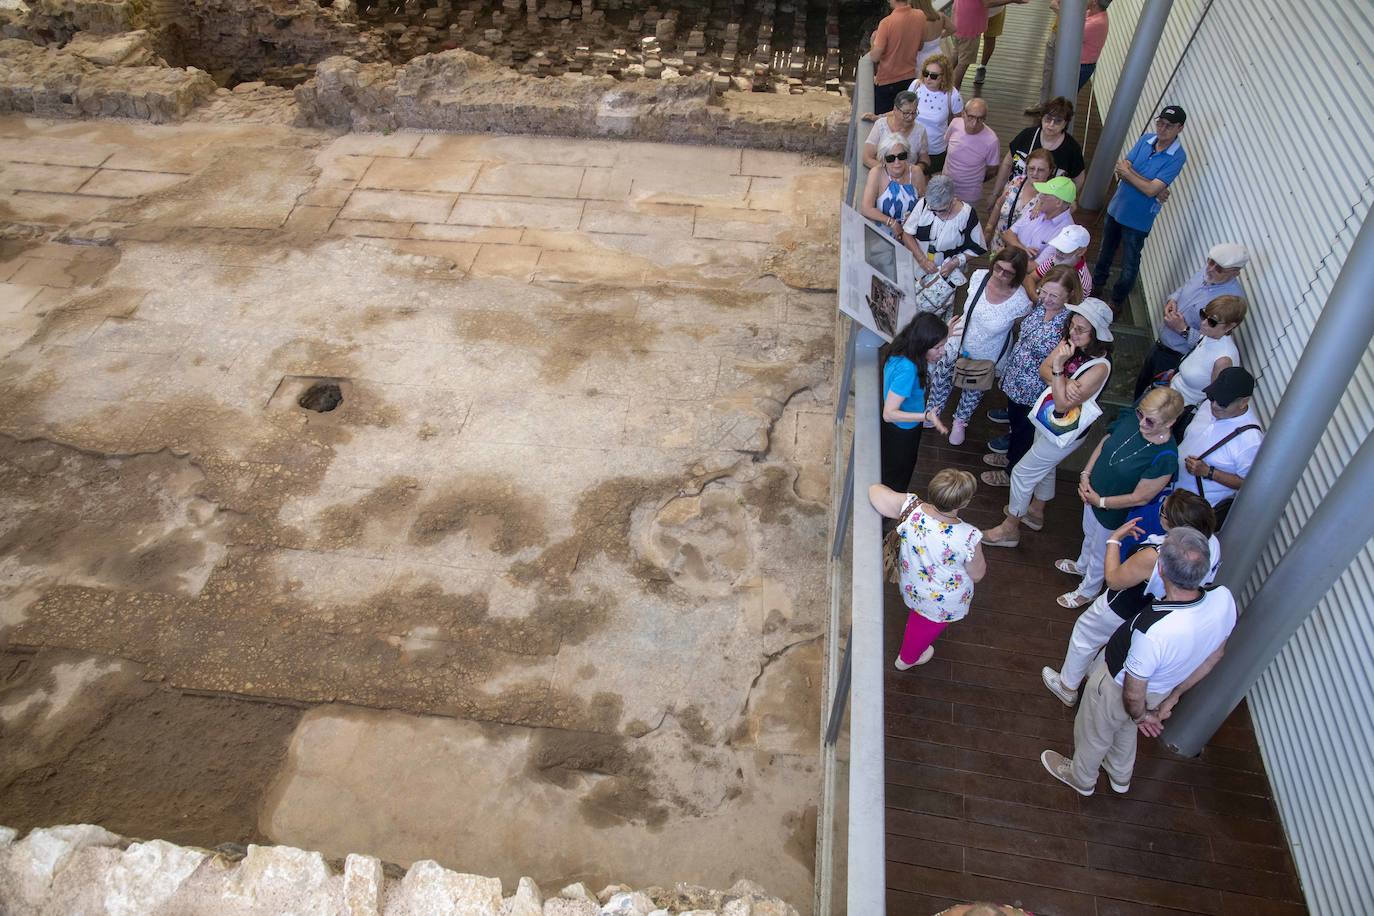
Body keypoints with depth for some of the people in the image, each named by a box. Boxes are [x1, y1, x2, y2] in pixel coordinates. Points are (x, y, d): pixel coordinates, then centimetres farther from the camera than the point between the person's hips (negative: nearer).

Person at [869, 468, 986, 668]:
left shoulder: (910, 507, -34)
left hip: (911, 588, 3)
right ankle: (907, 659, 58)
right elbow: (977, 574, -21)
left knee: (918, 612, 39)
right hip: (944, 604, -3)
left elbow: (875, 490, -19)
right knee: (927, 627, 30)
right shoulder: (968, 538, -40)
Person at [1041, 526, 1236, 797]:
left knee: (1094, 733, 27)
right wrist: (1174, 694, 8)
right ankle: (1120, 777, 63)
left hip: (1117, 686, -6)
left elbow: (1133, 693, -28)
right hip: (1160, 690, 6)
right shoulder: (1224, 599, -28)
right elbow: (1213, 655, -6)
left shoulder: (1154, 631, -47)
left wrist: (1140, 715, -4)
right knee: (1125, 728, 36)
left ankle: (1081, 779, 57)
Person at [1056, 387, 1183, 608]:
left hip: (1113, 514, -6)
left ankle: (1087, 591, 50)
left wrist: (1101, 502, -18)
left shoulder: (1165, 457, -36)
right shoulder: (1132, 420, -19)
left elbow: (1140, 498, -26)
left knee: (1100, 553, 22)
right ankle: (1082, 565, 64)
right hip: (1093, 494, 6)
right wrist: (1086, 474, -9)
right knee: (1089, 536, 34)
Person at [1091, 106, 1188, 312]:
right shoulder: (1146, 139, -7)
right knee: (1105, 250, 26)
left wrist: (1128, 172, -19)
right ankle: (1097, 282, 49)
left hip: (1138, 219, -5)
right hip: (1116, 208, 5)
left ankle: (1116, 300, 32)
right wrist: (1143, 181, -25)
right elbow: (1121, 170, -12)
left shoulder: (1177, 157, -22)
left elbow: (1151, 190, -27)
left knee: (1130, 264, 12)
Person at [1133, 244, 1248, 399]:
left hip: (1177, 359, -7)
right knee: (1141, 387, 27)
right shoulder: (1206, 268, -8)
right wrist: (1172, 299, -8)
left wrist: (1184, 330, -30)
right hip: (1159, 345, 7)